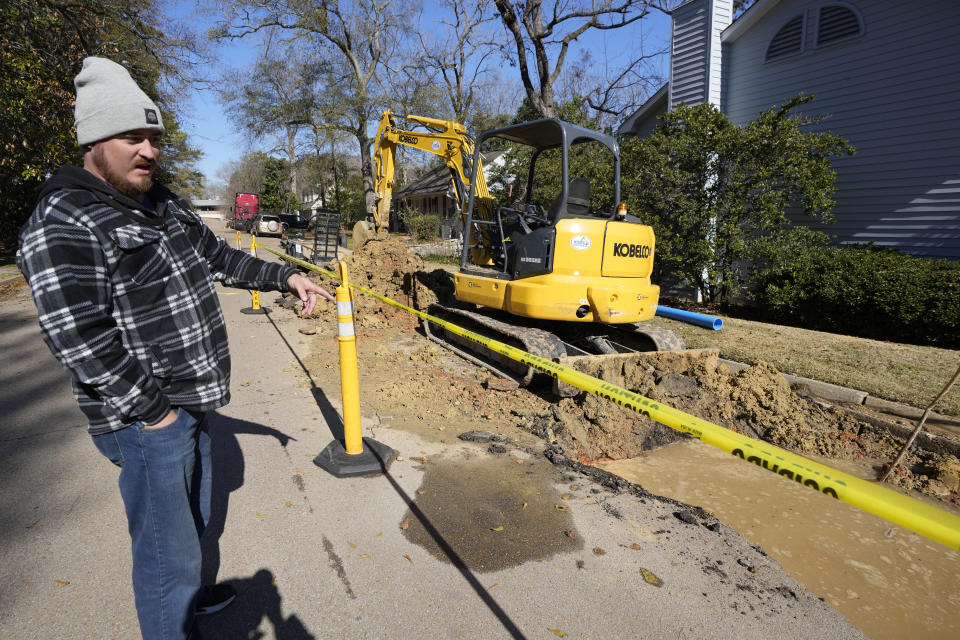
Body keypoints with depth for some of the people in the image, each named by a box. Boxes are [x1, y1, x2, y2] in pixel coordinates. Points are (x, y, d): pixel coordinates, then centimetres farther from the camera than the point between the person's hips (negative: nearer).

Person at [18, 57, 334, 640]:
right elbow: (79, 338, -24)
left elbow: (220, 258, 19)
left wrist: (286, 276, 11)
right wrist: (151, 410, -19)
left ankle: (186, 593, 51)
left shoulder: (165, 204, 9)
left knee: (192, 518, 27)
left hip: (190, 401, 9)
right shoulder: (63, 226, -18)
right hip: (145, 418, -9)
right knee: (167, 542, 5)